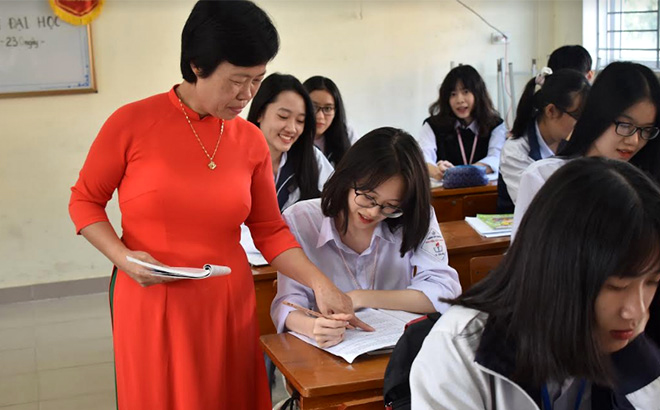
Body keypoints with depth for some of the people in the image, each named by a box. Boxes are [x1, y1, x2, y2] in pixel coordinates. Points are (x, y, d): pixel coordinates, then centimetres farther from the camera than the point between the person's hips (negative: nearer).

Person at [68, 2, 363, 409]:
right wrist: (122, 256, -14)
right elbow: (85, 201, 2)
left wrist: (320, 282, -8)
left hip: (229, 303, 3)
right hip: (151, 303, -2)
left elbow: (271, 231, 5)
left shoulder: (251, 141, 0)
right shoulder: (132, 123, -9)